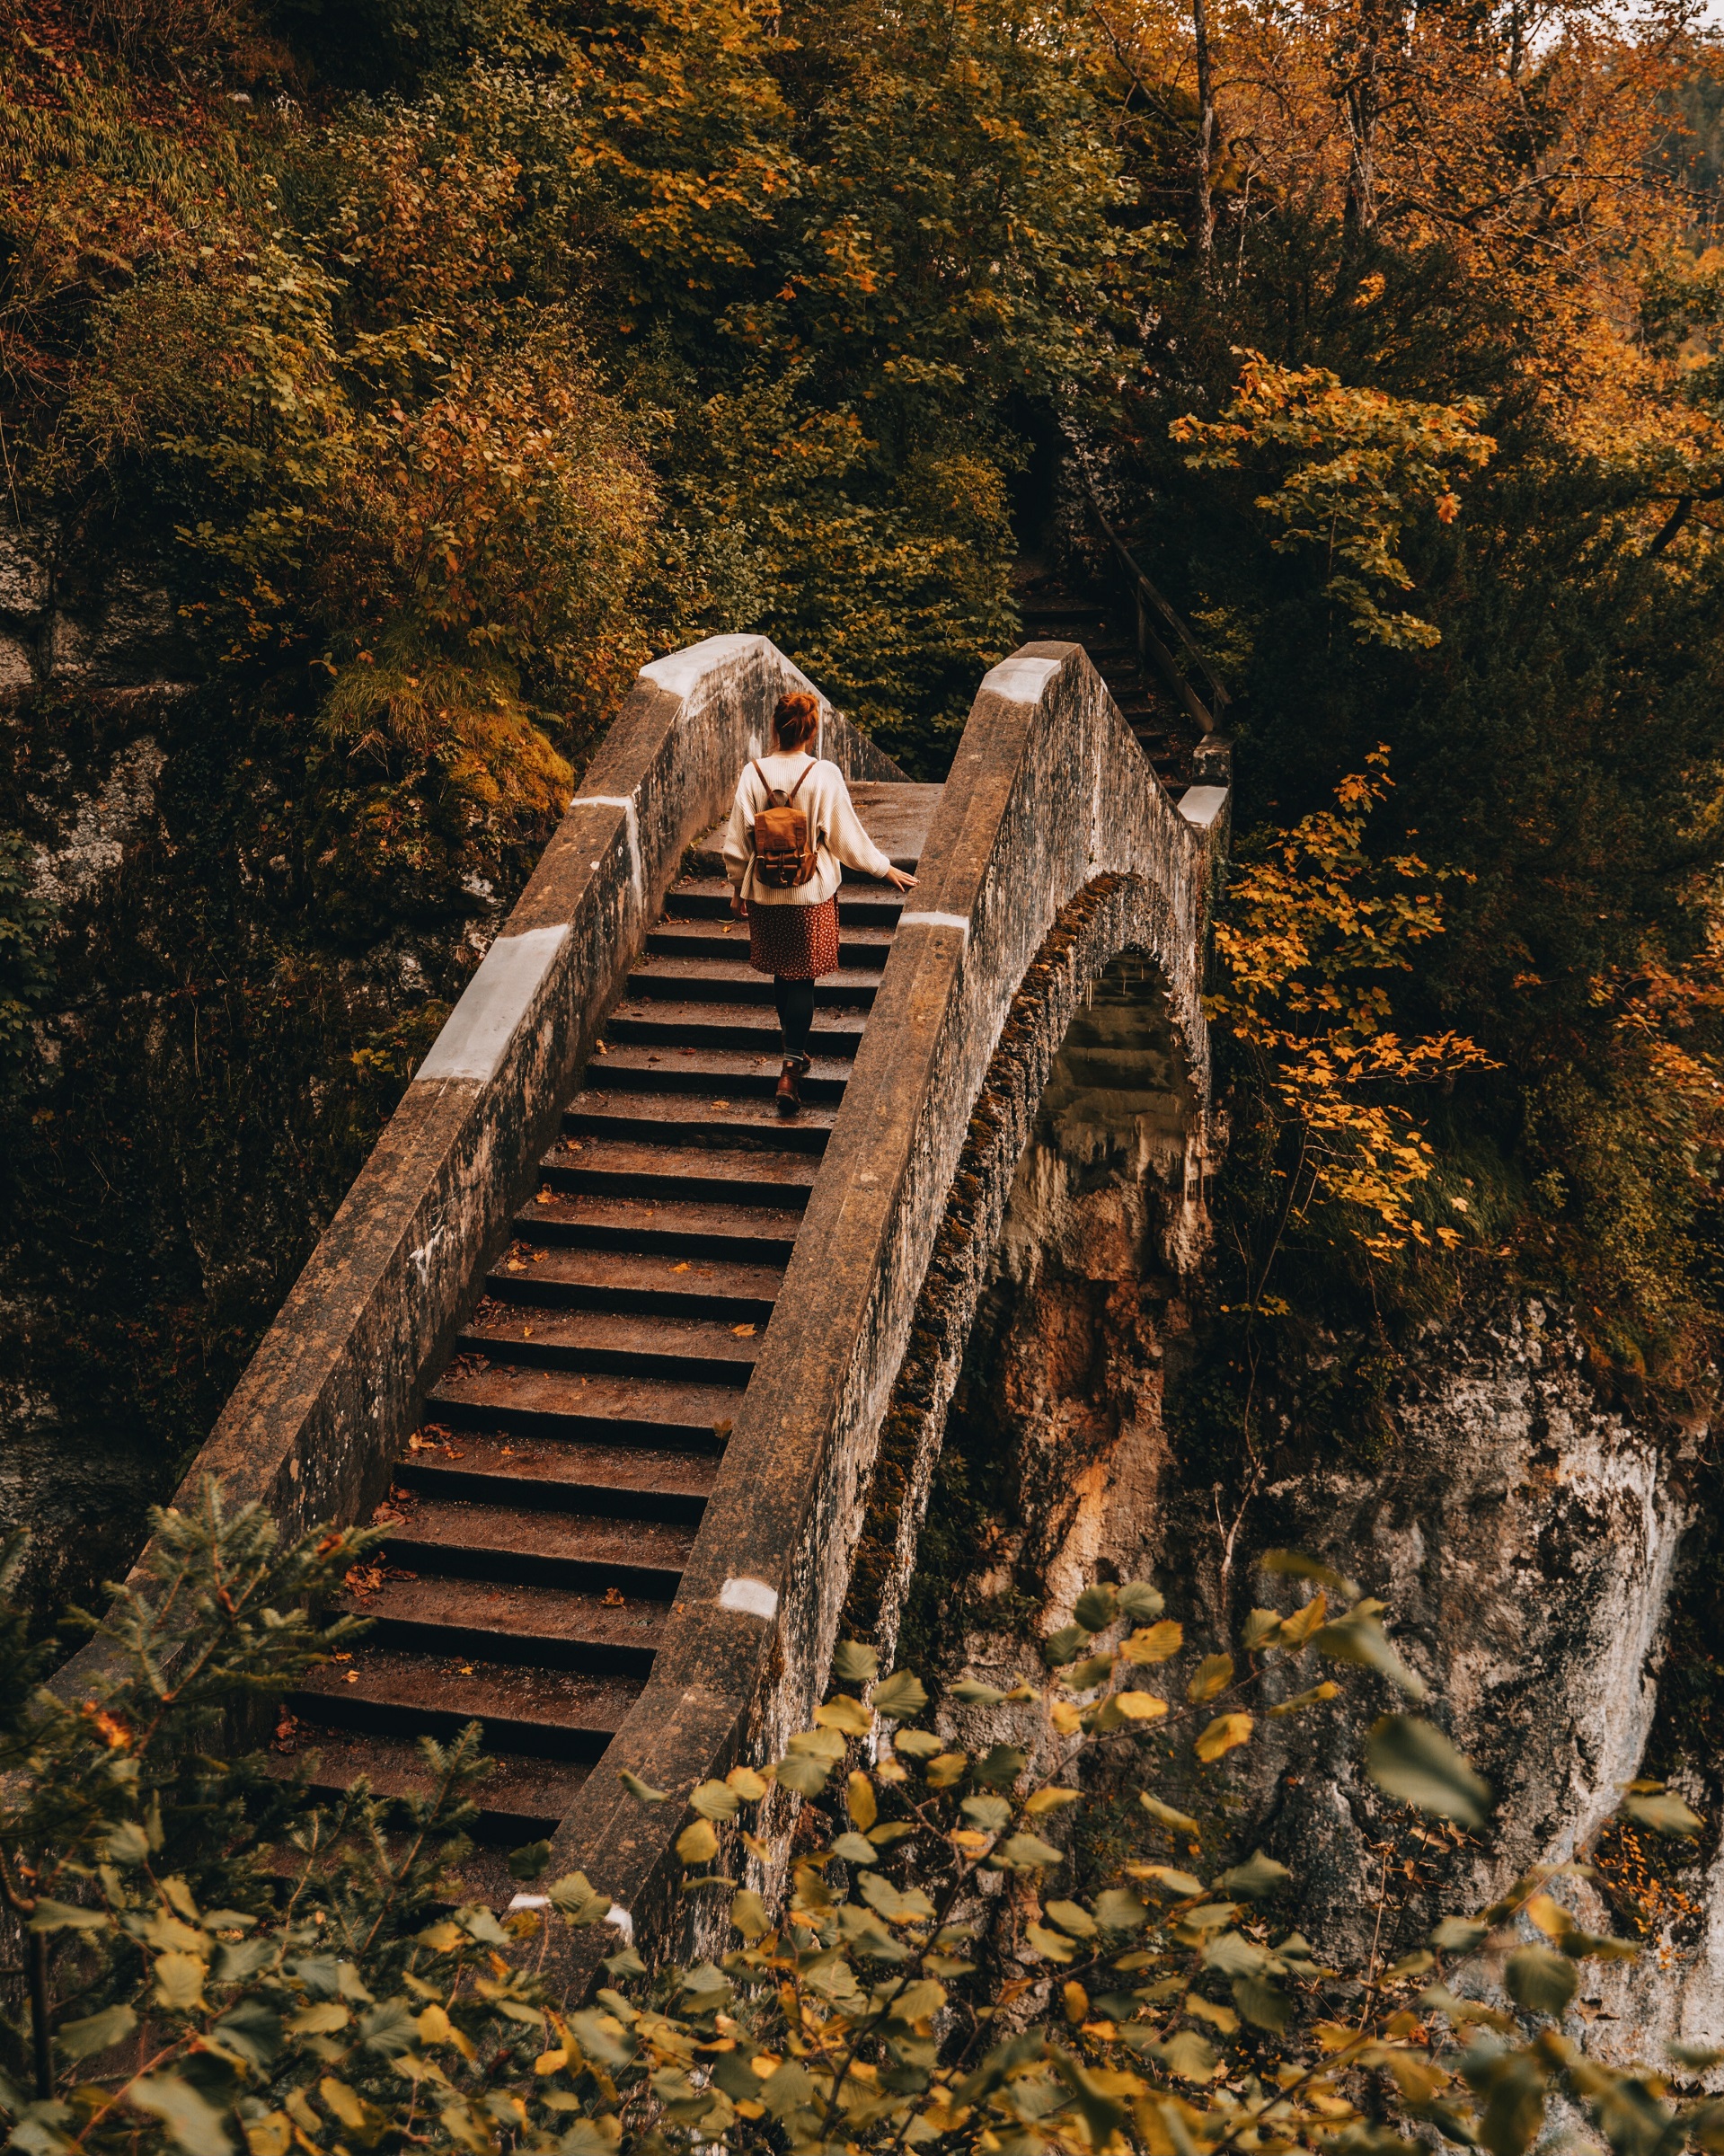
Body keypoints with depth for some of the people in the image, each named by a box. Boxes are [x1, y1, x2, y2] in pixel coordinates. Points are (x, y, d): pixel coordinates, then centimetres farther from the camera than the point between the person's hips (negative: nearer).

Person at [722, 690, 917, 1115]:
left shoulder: (753, 773, -8)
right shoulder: (825, 776, -14)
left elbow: (737, 841, -2)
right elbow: (848, 837, -6)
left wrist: (738, 887, 13)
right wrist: (885, 870, 9)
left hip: (764, 892, 2)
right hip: (812, 893, -2)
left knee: (781, 975, 18)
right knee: (802, 979, 5)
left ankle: (795, 1051, 32)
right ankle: (791, 1069, -2)